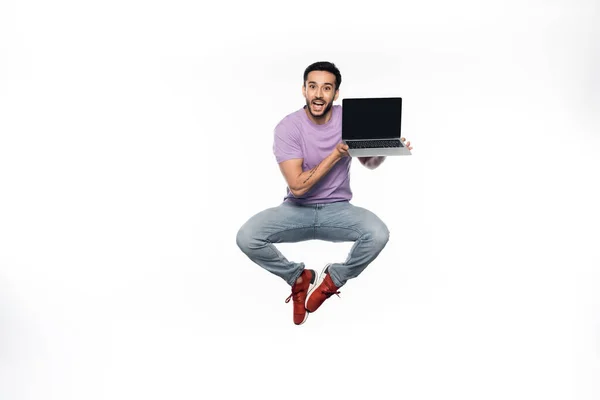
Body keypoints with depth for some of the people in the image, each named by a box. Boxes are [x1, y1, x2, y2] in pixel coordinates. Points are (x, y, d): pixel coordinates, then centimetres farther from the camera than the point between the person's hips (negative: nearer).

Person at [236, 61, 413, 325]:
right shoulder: (288, 127, -14)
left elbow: (369, 163, 9)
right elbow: (297, 186, -20)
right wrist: (336, 154, -23)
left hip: (337, 209, 1)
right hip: (297, 209, -1)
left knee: (378, 234, -29)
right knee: (247, 237, -26)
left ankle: (331, 281, 1)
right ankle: (298, 277, 4)